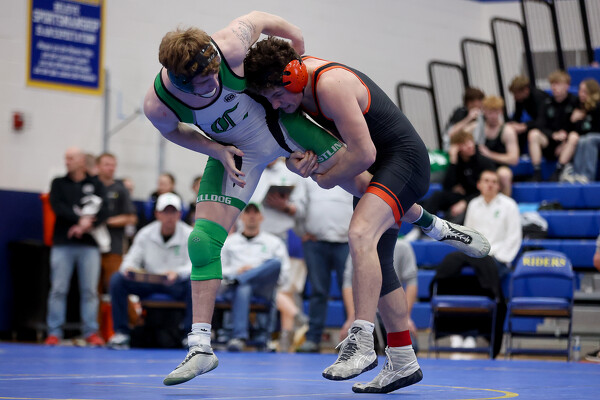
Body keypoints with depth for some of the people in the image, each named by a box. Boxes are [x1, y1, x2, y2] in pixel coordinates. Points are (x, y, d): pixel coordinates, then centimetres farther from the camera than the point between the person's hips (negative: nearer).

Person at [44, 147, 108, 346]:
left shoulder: (96, 184, 10)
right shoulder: (59, 183, 12)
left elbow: (103, 212, 0)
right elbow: (57, 207, -3)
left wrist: (85, 226, -13)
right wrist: (80, 218, -13)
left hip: (89, 244, 0)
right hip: (62, 244, 0)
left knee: (90, 290, -1)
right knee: (58, 289, -3)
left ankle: (91, 332, 3)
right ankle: (54, 332, 1)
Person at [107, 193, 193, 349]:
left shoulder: (189, 235, -5)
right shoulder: (145, 234, 3)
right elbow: (132, 259, 3)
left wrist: (178, 273, -37)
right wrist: (128, 268, -23)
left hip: (177, 284, -2)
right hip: (148, 282, 3)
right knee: (117, 280, -21)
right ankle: (121, 333, -15)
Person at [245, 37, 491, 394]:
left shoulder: (331, 84, -27)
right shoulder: (300, 75, -1)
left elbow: (364, 153, -27)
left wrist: (327, 180, -10)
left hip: (405, 159, -10)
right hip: (377, 168, 10)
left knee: (360, 234, -32)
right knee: (376, 264, 10)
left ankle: (361, 343, -37)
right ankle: (404, 364, 19)